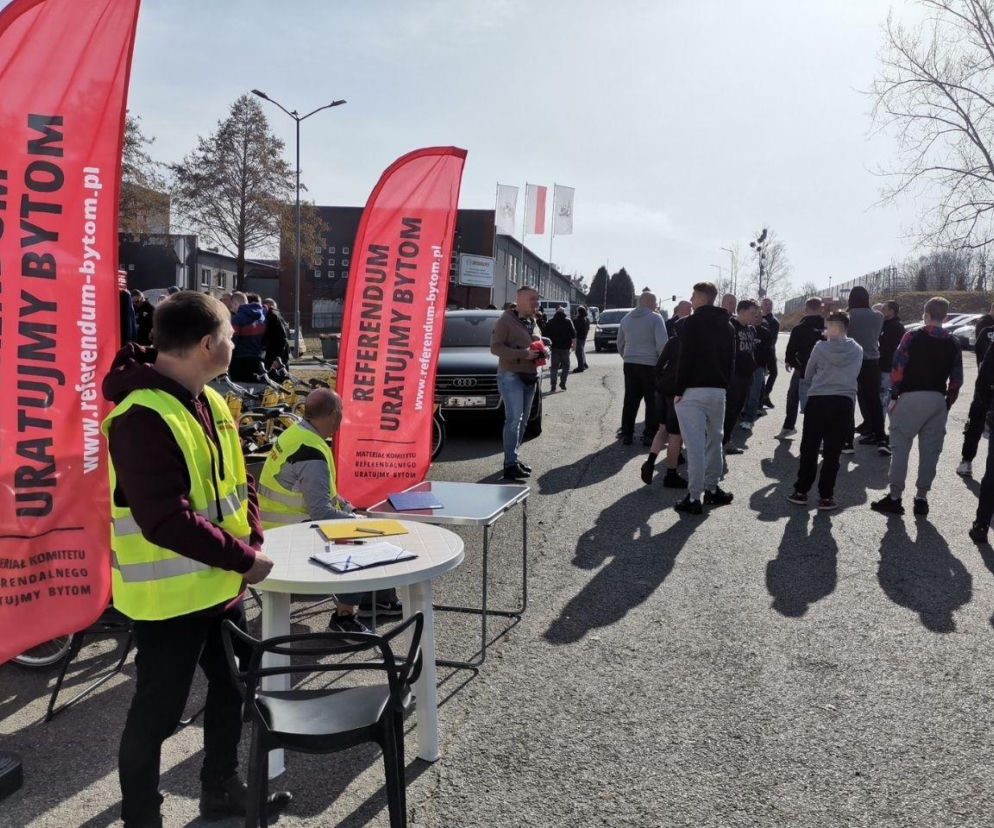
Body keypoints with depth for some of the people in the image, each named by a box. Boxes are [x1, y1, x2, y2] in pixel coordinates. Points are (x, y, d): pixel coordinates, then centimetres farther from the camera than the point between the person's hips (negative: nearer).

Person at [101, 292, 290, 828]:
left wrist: (251, 540, -3)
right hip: (169, 597, -9)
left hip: (219, 585, 9)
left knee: (234, 686, 22)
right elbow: (167, 521, -30)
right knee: (157, 714, 9)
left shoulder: (209, 401, 4)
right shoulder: (142, 417, -25)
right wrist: (245, 559, -22)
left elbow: (237, 478, 12)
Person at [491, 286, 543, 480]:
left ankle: (514, 457, 20)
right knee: (514, 419, -12)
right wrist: (523, 354, -21)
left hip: (530, 376, 8)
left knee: (523, 420, 11)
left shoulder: (532, 321, 17)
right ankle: (510, 464, -10)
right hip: (511, 376, -8)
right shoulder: (506, 320, -7)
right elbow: (495, 347, -14)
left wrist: (541, 351, 5)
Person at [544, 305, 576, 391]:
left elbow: (546, 335, 5)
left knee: (554, 366, 7)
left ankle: (553, 385, 2)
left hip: (554, 347, 2)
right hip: (565, 348, -2)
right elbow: (573, 334, -6)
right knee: (565, 366, 10)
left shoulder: (550, 322, 4)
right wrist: (574, 344, 0)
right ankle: (562, 383, 0)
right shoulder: (568, 321, -2)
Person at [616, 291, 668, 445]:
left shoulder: (627, 318, 11)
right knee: (652, 402, 4)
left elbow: (620, 343, 17)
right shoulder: (655, 318, -7)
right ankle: (649, 435, 4)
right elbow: (661, 344, -14)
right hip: (650, 364, -5)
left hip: (630, 364, 5)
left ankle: (626, 434, 11)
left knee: (630, 400, 10)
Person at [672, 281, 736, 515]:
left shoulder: (692, 322, -8)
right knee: (714, 439, 16)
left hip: (693, 390, -7)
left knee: (694, 443, -7)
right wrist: (724, 385, 17)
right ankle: (712, 489, 23)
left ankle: (694, 497, -7)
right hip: (718, 390, 7)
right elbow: (731, 361, 14)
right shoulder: (727, 326, 14)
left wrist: (679, 390, -11)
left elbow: (685, 358, -14)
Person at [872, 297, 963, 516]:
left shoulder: (912, 337, -4)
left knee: (900, 446, 1)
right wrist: (948, 403, 14)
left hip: (911, 397, -4)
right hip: (938, 400, 4)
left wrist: (894, 395, -2)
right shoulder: (953, 343, 7)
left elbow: (898, 367, -9)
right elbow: (956, 378, 7)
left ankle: (895, 497, 0)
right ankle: (922, 498, 13)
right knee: (930, 451, 8)